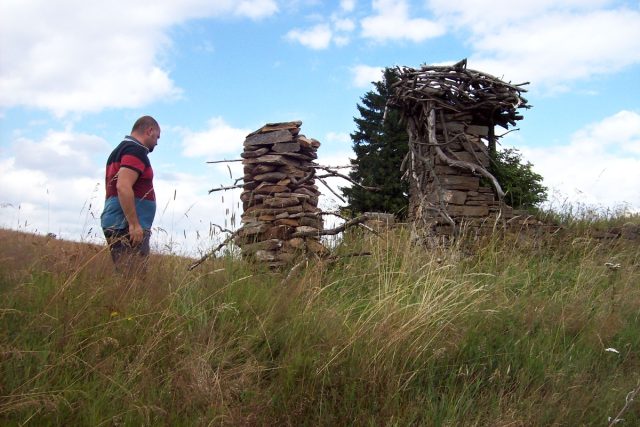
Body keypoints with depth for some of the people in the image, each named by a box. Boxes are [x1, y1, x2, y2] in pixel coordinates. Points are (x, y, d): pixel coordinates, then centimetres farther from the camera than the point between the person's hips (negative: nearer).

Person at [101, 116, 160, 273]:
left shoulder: (121, 149, 23)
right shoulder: (136, 150, -8)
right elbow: (123, 186, -21)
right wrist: (134, 224, -21)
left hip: (116, 224, 10)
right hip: (127, 225, -10)